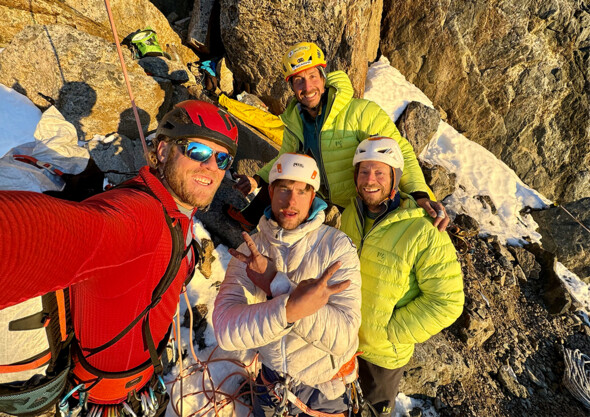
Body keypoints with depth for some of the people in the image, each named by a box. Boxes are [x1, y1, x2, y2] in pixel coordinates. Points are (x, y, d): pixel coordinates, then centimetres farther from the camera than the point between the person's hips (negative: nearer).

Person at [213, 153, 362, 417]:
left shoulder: (336, 246, -22)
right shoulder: (249, 250, -15)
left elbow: (344, 336, -30)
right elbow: (226, 331, -26)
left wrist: (277, 285, -36)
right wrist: (290, 307, -43)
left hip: (324, 388, -1)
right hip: (272, 381, 2)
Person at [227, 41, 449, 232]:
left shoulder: (361, 111, -25)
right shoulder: (294, 120, -5)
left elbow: (400, 151, -25)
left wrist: (421, 195, -39)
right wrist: (258, 180, -3)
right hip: (323, 196, 4)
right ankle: (253, 214, 22)